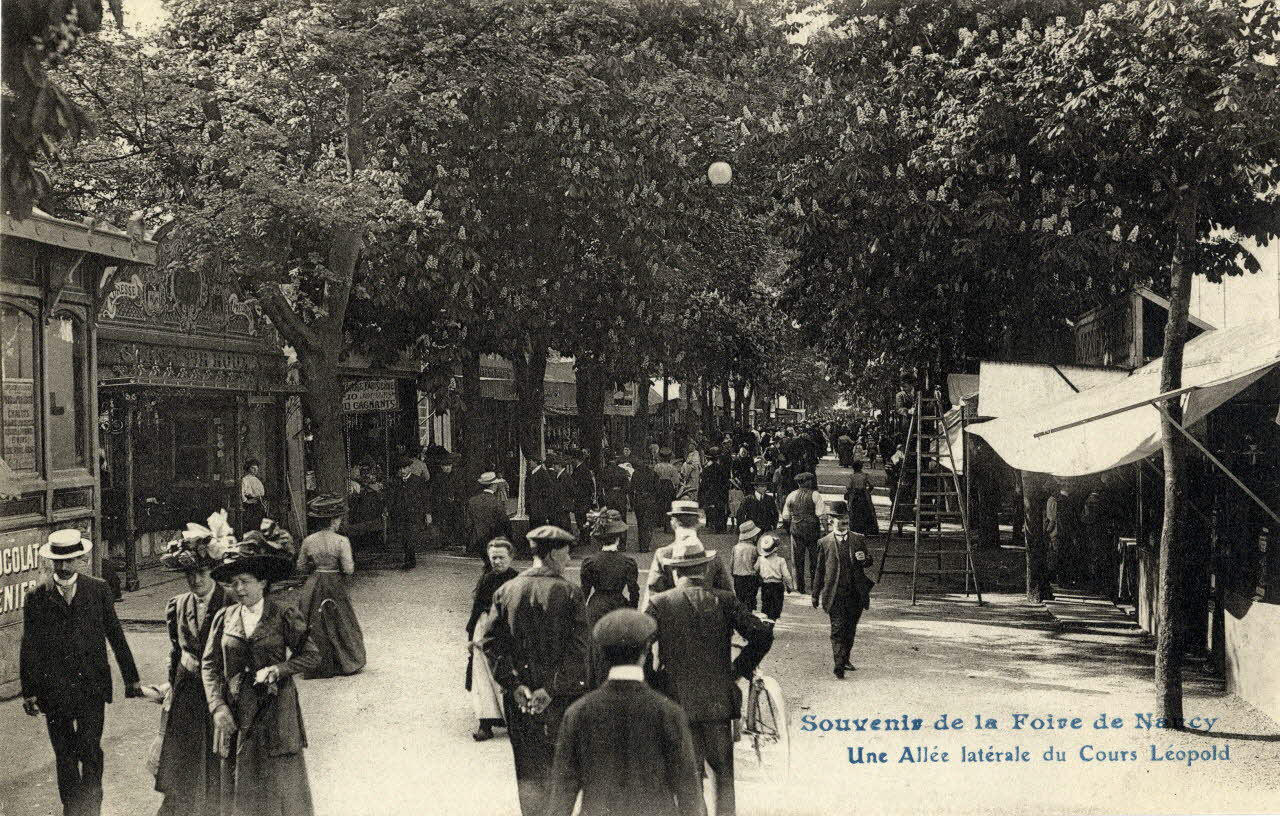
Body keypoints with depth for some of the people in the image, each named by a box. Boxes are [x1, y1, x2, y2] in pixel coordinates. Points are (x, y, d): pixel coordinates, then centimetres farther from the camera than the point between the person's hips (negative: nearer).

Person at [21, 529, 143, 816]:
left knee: (90, 749, -7)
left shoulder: (98, 590, 2)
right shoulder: (37, 597, 1)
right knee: (64, 754, 9)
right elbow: (28, 648, 4)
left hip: (92, 685, -1)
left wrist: (131, 679, 8)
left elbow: (116, 636, 7)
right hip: (54, 690, 1)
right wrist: (29, 692, 1)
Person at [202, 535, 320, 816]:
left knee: (281, 783, -1)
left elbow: (312, 657, 0)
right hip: (235, 713, 3)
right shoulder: (224, 618, 4)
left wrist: (278, 669, -14)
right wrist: (218, 707, -6)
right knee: (238, 787, 6)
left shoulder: (284, 617, -3)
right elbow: (209, 664, 4)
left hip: (275, 710, -3)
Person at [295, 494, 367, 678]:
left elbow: (301, 567, 4)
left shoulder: (308, 541, -4)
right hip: (335, 587, -3)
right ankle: (347, 663, 20)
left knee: (314, 626, 12)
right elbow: (348, 569, -16)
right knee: (340, 624, 11)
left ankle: (318, 666, 17)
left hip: (314, 586, 3)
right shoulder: (341, 541, -16)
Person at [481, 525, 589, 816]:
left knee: (529, 772, 12)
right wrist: (552, 689, -13)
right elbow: (577, 650, -16)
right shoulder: (569, 593, -10)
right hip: (562, 698, -3)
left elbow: (491, 643, -3)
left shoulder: (506, 591, 1)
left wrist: (514, 684, -6)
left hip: (520, 698, 3)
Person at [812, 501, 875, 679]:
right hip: (835, 593, -3)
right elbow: (819, 570, 8)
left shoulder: (859, 540, 9)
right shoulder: (824, 543, 3)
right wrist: (816, 594, 8)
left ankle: (845, 659, 29)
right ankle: (839, 665, -14)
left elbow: (869, 562, 16)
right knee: (838, 628, -10)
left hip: (856, 593, 3)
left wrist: (864, 559, -9)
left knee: (851, 628, 12)